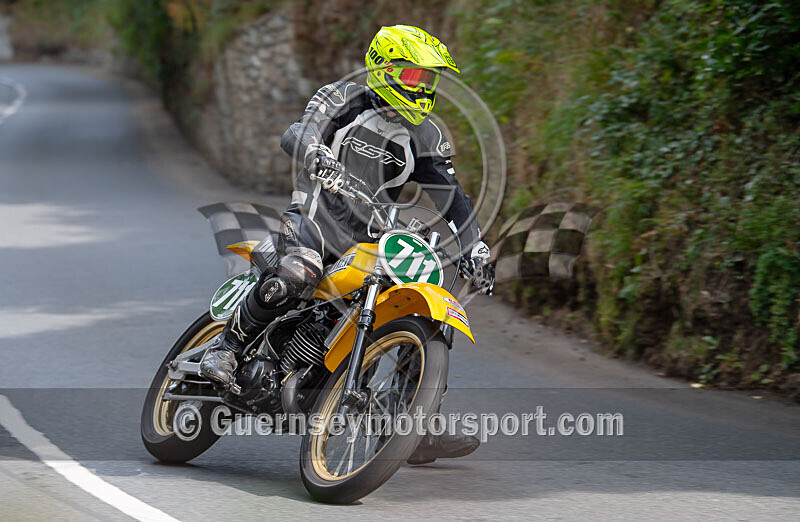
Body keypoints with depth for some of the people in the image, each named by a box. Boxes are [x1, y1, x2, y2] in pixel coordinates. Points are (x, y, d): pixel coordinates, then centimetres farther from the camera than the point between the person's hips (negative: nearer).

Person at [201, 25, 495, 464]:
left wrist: (474, 248, -8)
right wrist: (315, 152, -39)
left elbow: (449, 196, 6)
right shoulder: (343, 100, 0)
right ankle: (227, 346, -15)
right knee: (293, 279, -38)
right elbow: (294, 134, -15)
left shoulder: (425, 138, 10)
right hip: (314, 218, -6)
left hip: (370, 241, 6)